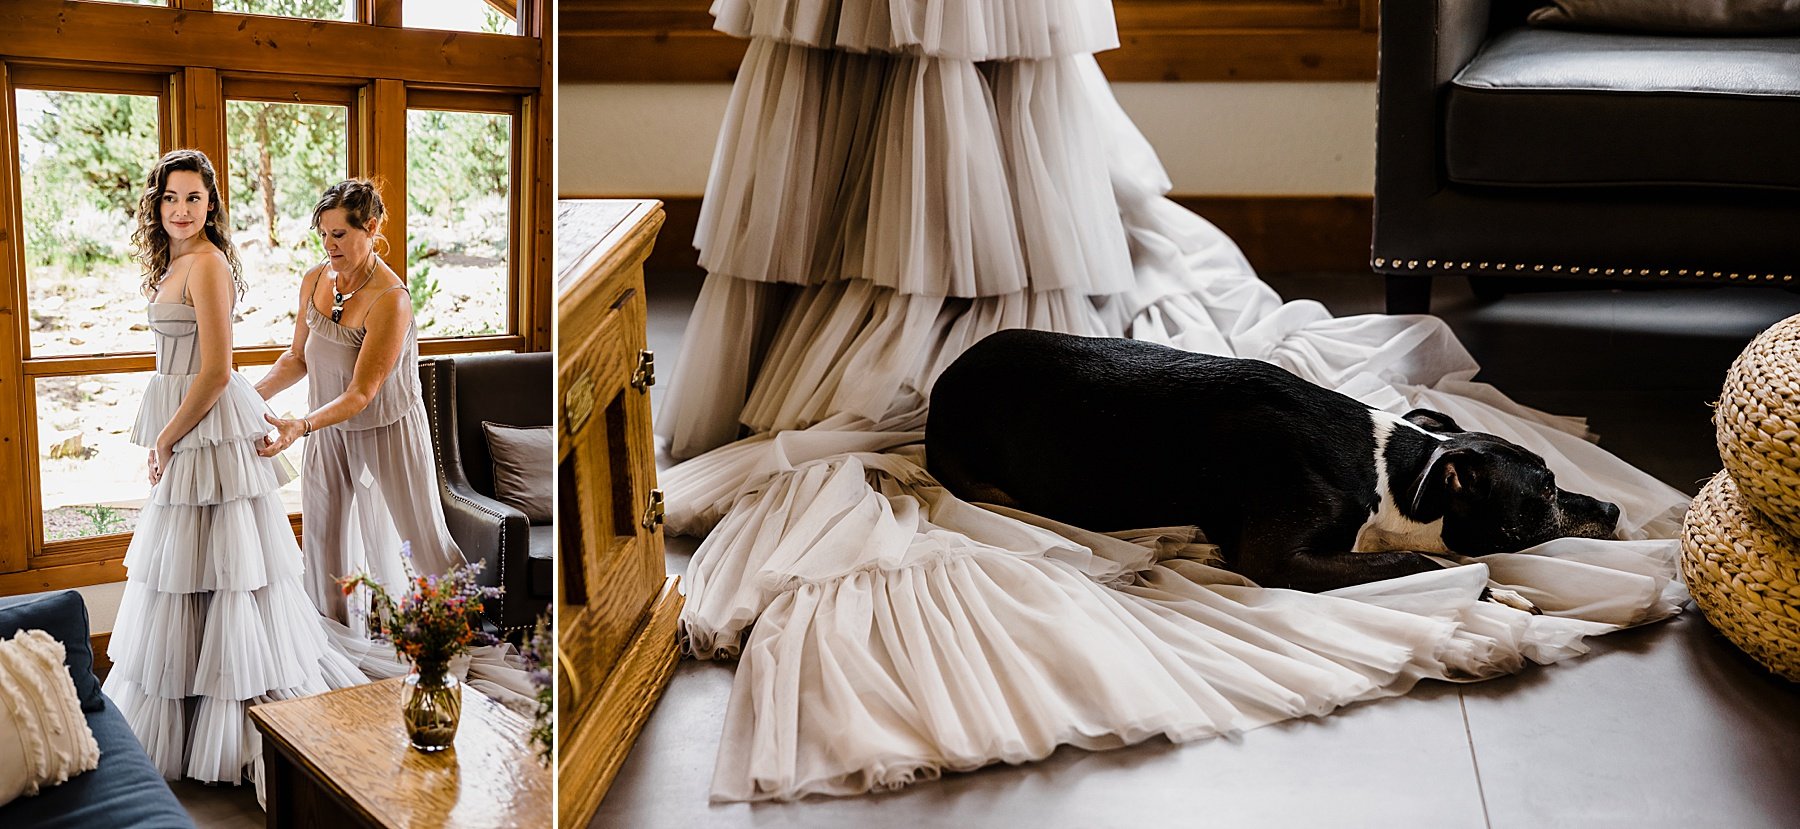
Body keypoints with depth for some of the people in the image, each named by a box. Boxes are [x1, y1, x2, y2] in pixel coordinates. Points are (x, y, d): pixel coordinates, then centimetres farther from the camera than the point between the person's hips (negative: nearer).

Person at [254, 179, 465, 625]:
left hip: (387, 429, -6)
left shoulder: (390, 300, -28)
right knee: (324, 532, 11)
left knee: (420, 535, 7)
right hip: (330, 427, 6)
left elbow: (361, 393, -28)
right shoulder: (314, 281, -6)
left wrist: (299, 427, -39)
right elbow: (297, 358, 7)